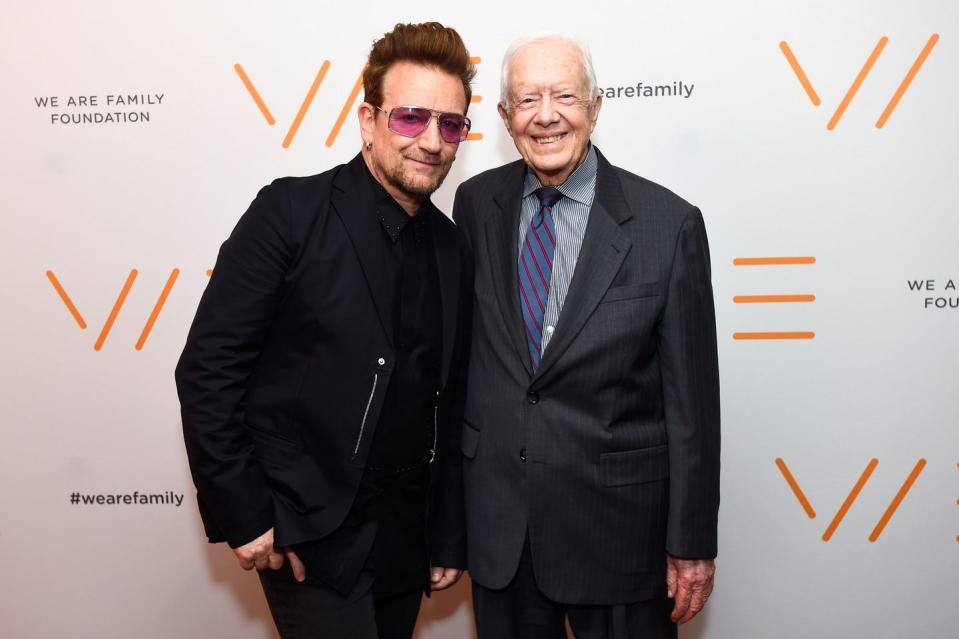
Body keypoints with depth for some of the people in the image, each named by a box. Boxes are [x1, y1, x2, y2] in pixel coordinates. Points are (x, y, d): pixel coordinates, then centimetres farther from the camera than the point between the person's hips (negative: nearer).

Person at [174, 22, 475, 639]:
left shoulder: (453, 251, 5)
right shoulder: (292, 213, -11)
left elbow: (449, 407, 10)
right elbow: (208, 368, -11)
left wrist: (449, 540, 10)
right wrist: (241, 516, -12)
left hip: (405, 542, 5)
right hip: (305, 535, -5)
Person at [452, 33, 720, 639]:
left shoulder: (669, 223, -11)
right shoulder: (476, 204, 0)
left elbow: (691, 399, -8)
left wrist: (693, 543, -5)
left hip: (617, 518, -3)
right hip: (495, 515, 3)